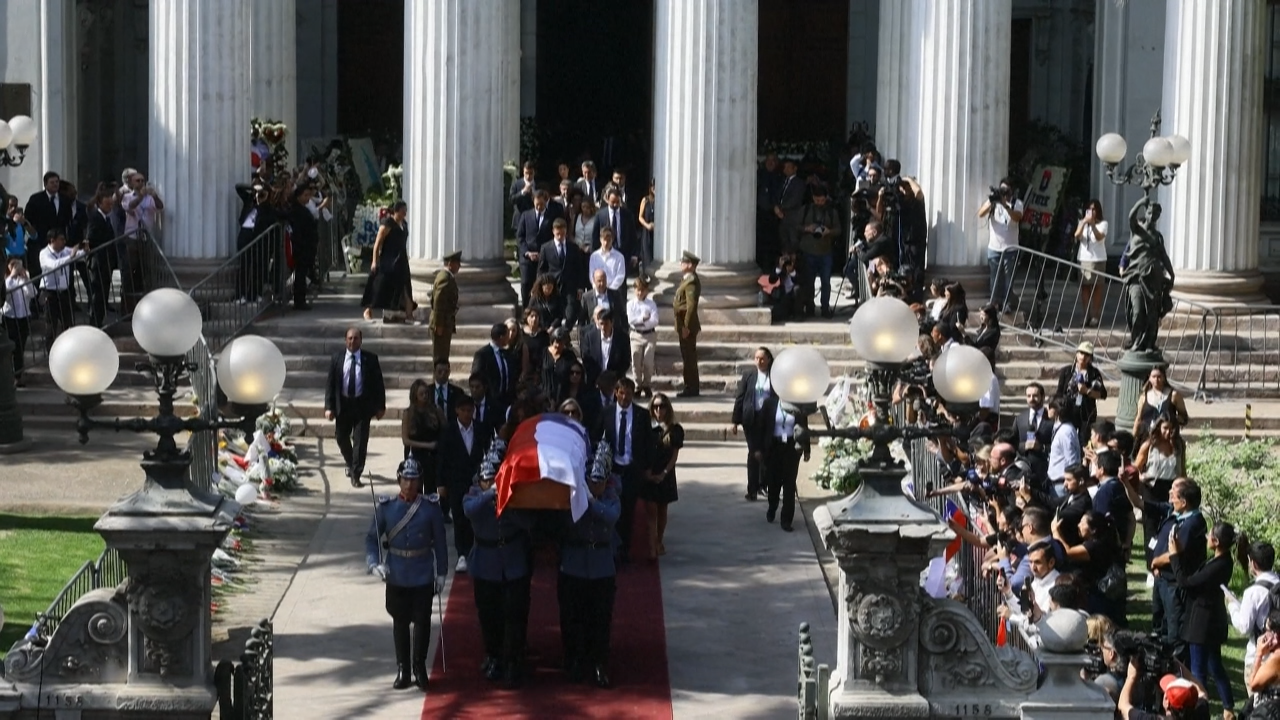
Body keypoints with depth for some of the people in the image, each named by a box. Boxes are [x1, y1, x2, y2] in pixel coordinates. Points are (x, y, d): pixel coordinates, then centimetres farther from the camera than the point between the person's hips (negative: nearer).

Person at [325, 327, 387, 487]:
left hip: (362, 405, -2)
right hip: (343, 404, 2)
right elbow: (330, 384, 2)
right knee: (342, 438, 13)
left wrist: (380, 406, 0)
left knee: (360, 441, -5)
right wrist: (329, 407, -5)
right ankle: (351, 465, 39)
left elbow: (378, 384, 2)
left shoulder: (370, 359, -2)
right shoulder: (337, 358, 1)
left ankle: (355, 475, 0)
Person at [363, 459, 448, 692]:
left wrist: (441, 573, 1)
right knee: (400, 622, 9)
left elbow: (439, 542, 2)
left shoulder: (431, 508, -3)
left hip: (423, 576, -1)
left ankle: (420, 668, 15)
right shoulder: (386, 507, -3)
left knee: (422, 621, 1)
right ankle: (402, 670, 19)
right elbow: (372, 539, -1)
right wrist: (375, 564, -16)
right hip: (396, 576, 1)